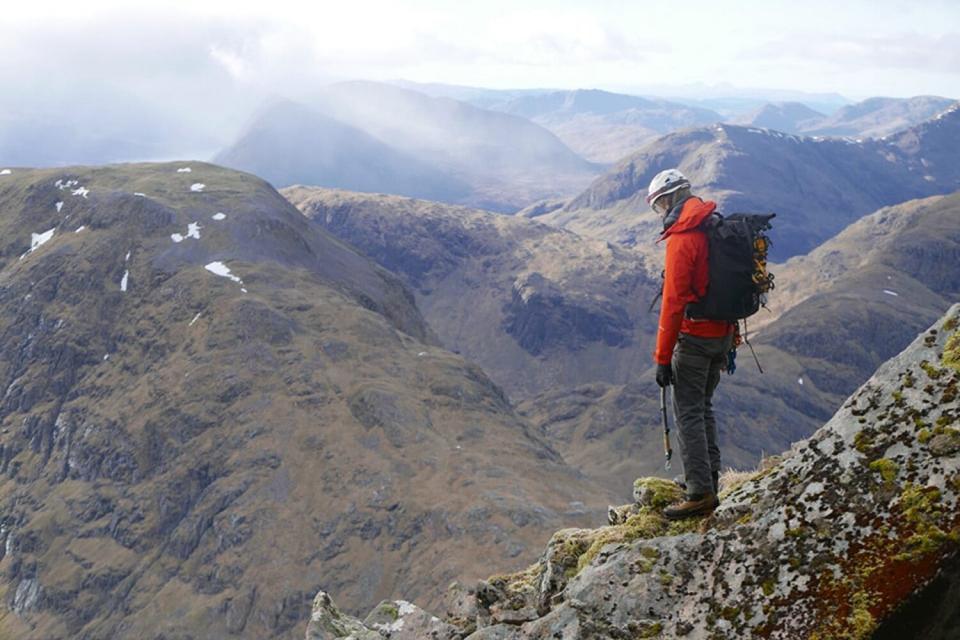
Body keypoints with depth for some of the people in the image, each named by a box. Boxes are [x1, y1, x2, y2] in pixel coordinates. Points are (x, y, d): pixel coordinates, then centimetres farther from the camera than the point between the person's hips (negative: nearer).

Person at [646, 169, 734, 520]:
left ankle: (701, 493, -3)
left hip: (695, 337, -8)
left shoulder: (681, 239, -18)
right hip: (724, 333, 9)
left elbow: (673, 302, -20)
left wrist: (663, 357, -15)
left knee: (688, 412, -3)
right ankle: (709, 477, 27)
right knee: (704, 406, 20)